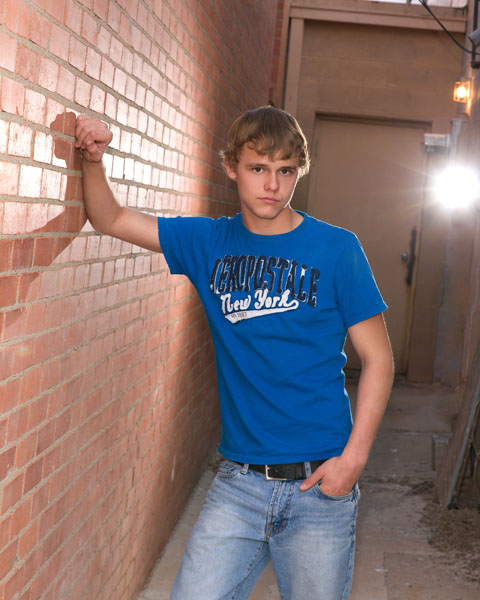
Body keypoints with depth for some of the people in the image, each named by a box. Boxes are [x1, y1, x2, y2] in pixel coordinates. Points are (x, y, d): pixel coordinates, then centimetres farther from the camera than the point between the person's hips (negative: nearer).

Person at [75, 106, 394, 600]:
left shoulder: (336, 249, -4)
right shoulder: (210, 243, 5)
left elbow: (378, 359, -2)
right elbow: (110, 220, 12)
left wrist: (354, 457, -11)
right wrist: (93, 159, -7)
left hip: (320, 484, -2)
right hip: (239, 481, 2)